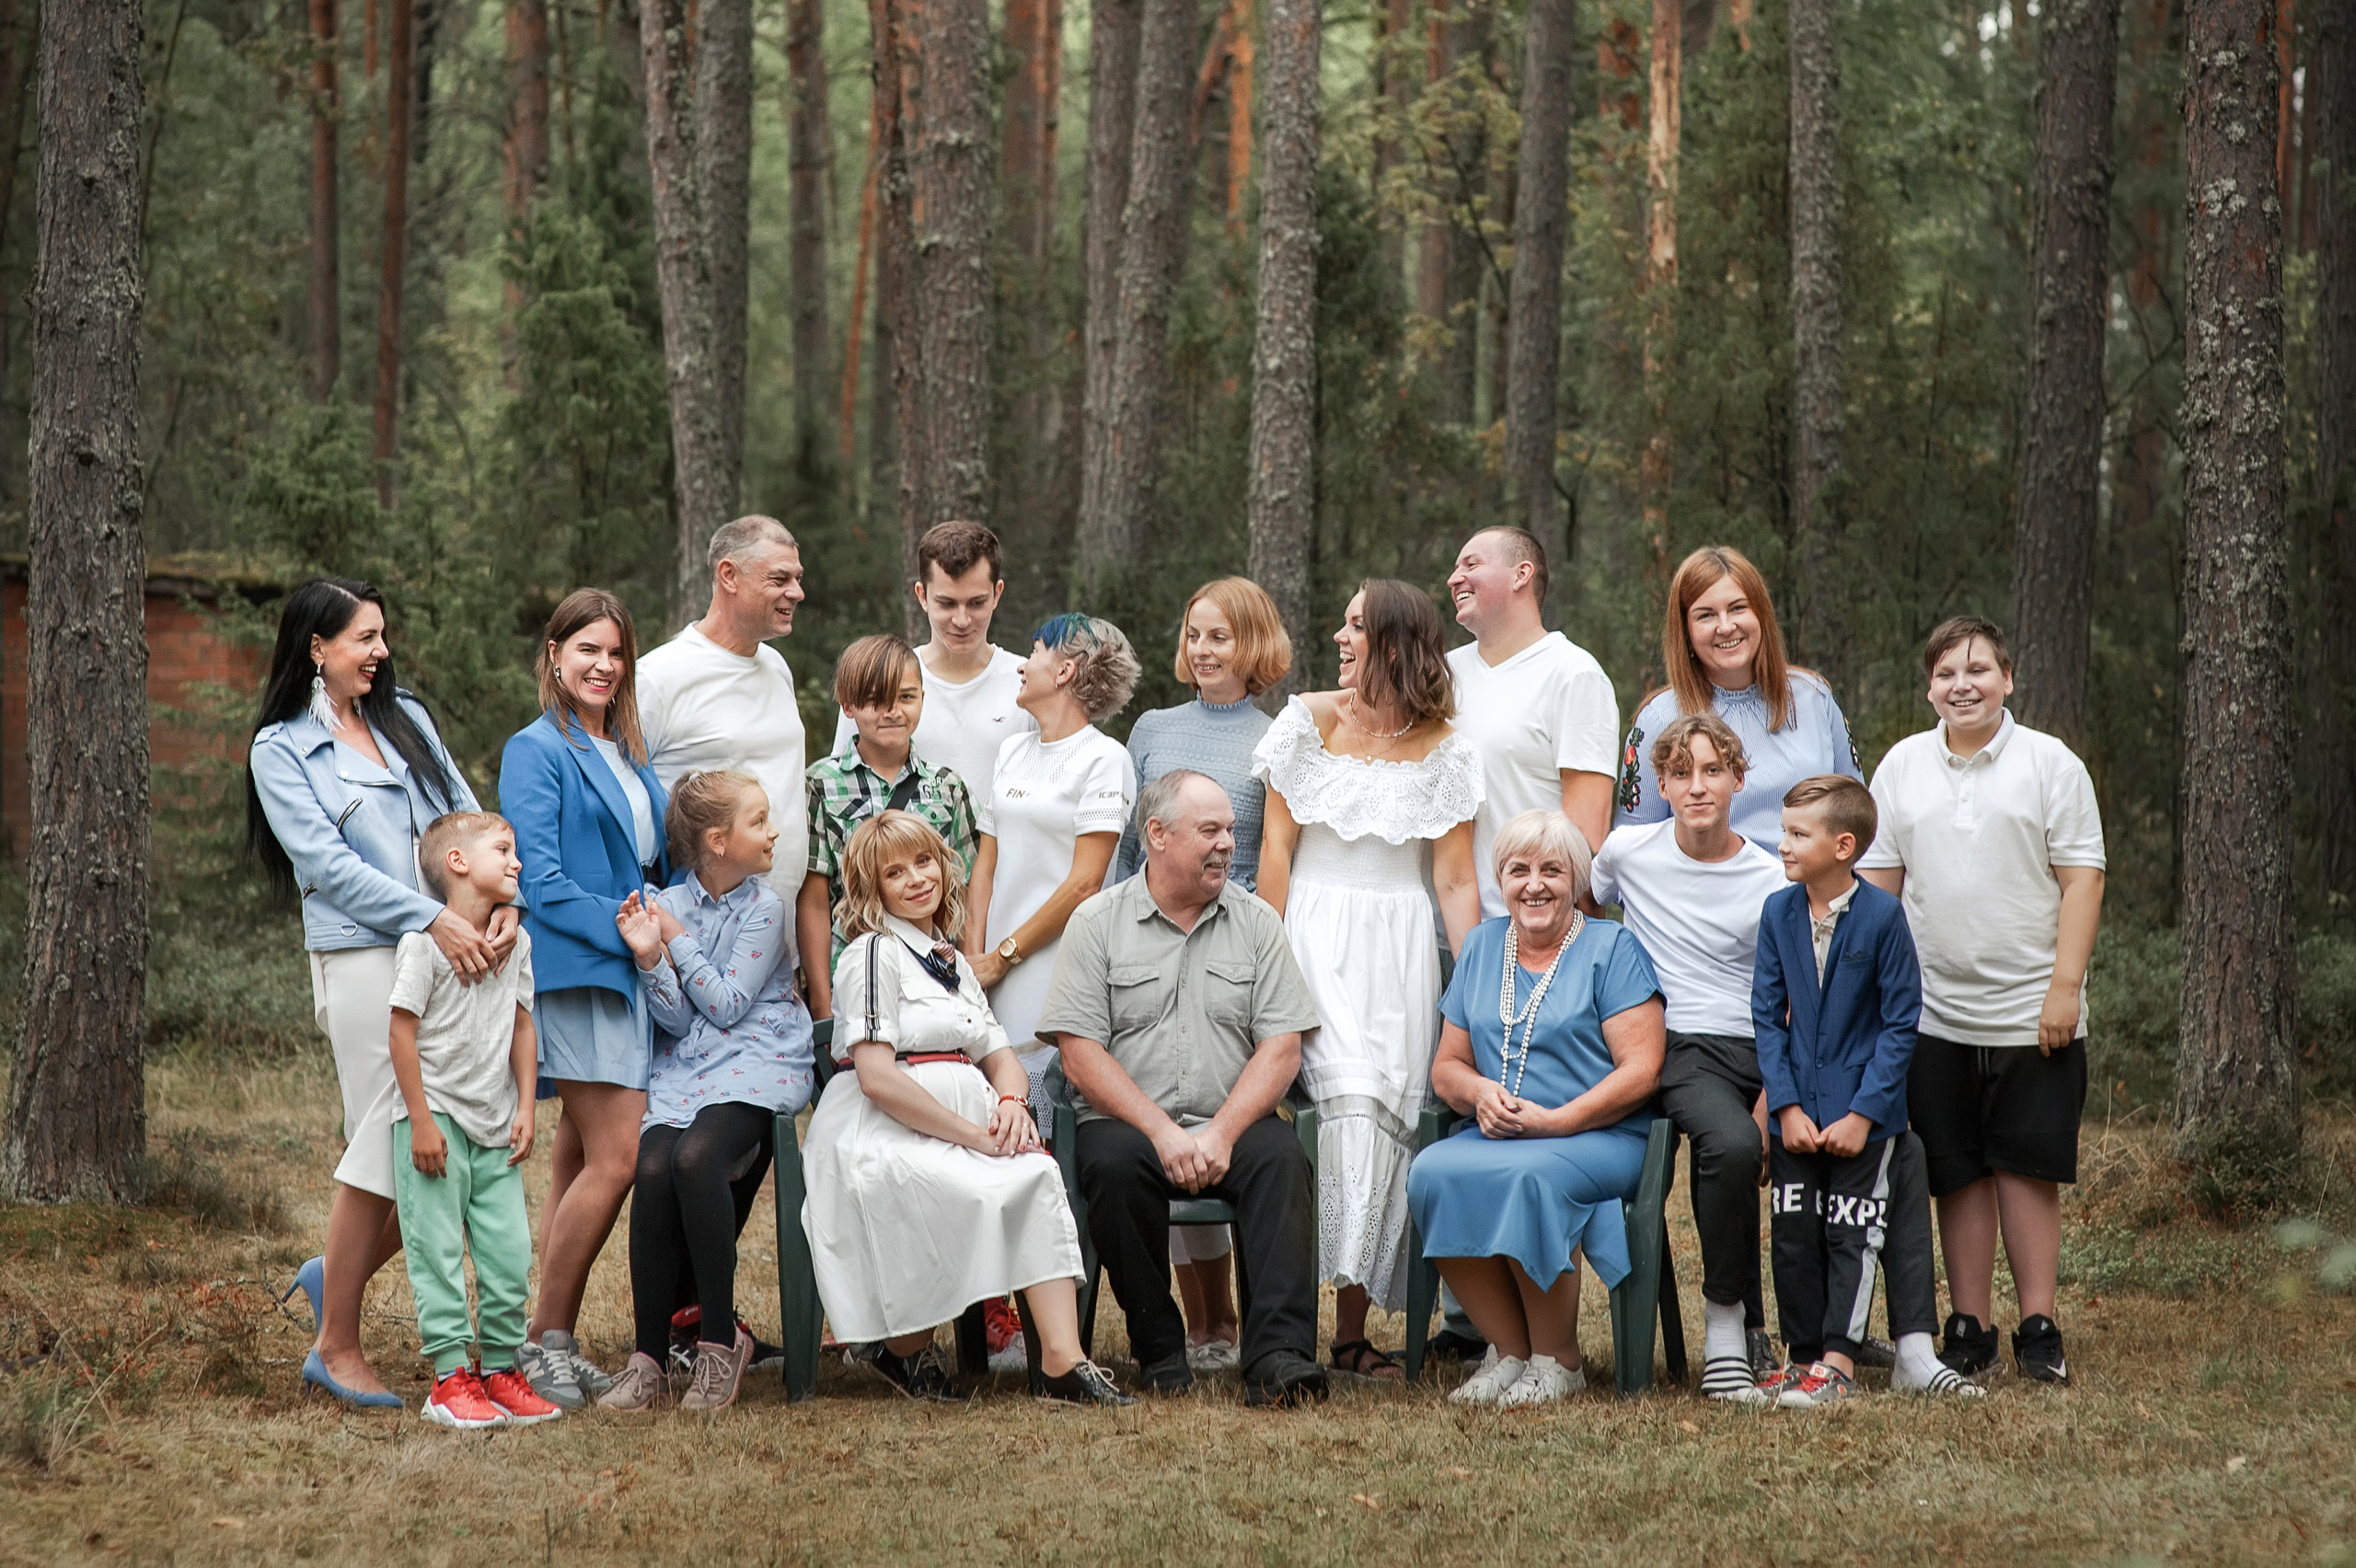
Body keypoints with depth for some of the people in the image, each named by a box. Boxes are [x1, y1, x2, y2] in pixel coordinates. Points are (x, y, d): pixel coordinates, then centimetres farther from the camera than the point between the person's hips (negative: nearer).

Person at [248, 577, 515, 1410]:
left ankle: (337, 1272, 24)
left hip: (456, 957, 6)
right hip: (364, 960, -6)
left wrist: (504, 900, -8)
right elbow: (329, 862, -9)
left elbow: (466, 817, 11)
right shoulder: (282, 748, 1)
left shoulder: (407, 719, 17)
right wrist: (435, 920, -18)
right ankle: (337, 1345, 8)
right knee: (388, 1145, -5)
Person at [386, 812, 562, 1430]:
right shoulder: (425, 940, -11)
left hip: (494, 1128, 6)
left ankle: (500, 1371, 13)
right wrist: (422, 1120, -14)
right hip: (436, 1121, -6)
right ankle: (450, 1376, -1)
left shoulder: (516, 941, 9)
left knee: (510, 1251, 4)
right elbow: (403, 1031, -11)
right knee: (438, 1250, -4)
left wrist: (525, 1109, 7)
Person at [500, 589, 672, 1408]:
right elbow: (543, 884, -12)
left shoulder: (628, 754, 18)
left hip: (629, 973, 8)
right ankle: (547, 1337, -6)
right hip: (575, 971, -8)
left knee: (580, 1160, 8)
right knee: (617, 1158, -14)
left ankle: (553, 1342, 11)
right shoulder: (537, 751, -6)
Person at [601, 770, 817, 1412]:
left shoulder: (763, 908, 2)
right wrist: (650, 957, -12)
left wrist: (679, 939, -3)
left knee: (695, 1157, -31)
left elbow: (728, 1004, -5)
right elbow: (677, 1019, 3)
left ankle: (720, 1340, -20)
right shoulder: (667, 904, 7)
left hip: (755, 1063, -3)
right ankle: (649, 1358, -20)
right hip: (683, 1070, 3)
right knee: (653, 1170, -26)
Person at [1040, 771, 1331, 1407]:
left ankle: (1279, 1356, -39)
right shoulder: (1098, 922, 5)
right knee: (1113, 1164, -34)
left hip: (1233, 1123, 1)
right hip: (1128, 1122, -1)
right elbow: (1080, 1055, -4)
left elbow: (1281, 1049, 2)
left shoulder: (1256, 922, 10)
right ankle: (1159, 1352, -18)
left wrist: (1222, 1134, -14)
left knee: (1279, 1157, -30)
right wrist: (1163, 1132, -16)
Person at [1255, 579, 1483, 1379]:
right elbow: (1277, 843, 2)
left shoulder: (1442, 749, 4)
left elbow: (1455, 879, 4)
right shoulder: (1310, 720, 4)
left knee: (1392, 1109, -5)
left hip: (1402, 944, 2)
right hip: (1317, 935, -1)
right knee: (1350, 1094, -18)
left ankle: (1354, 1322, 1)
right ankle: (1350, 1321, -20)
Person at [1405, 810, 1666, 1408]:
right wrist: (1480, 1094, -6)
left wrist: (1553, 1122, -17)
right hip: (1491, 1135, 4)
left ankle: (1557, 1360, -17)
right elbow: (1447, 1065, 18)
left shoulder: (1611, 948, 2)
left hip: (1600, 1138, -4)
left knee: (1524, 1175, -37)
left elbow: (1640, 1071, -7)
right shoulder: (1482, 946, 17)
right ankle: (1507, 1350, -15)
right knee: (1431, 1172, -29)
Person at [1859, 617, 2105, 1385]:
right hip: (1934, 1012, 3)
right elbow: (1878, 879, 13)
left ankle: (2038, 1328, 5)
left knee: (2028, 1168, -2)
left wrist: (2065, 986, -10)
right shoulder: (1902, 766, 10)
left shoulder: (2050, 764, 1)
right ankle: (1969, 1328, 11)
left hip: (2031, 1013, -2)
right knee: (1958, 1174, 4)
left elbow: (2081, 879, -2)